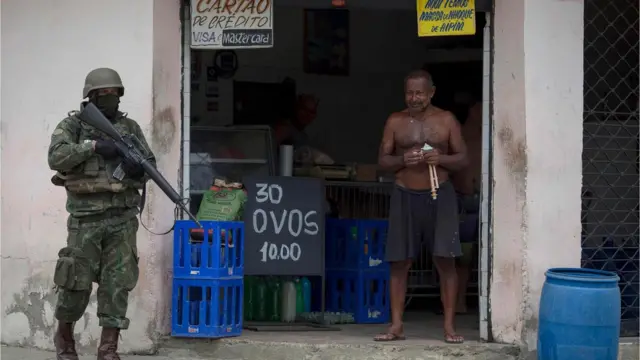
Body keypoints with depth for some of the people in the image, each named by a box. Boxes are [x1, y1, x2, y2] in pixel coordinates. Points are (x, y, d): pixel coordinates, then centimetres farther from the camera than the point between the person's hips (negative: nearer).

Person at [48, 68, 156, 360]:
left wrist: (139, 168, -9)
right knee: (77, 283, 2)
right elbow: (56, 157, -14)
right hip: (86, 219, -3)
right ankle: (64, 336, 26)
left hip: (122, 219, 3)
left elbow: (150, 162, 14)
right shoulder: (73, 125, 1)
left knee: (118, 285, -2)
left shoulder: (130, 127, 12)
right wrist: (93, 146, -20)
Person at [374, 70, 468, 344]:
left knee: (445, 260, -6)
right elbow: (383, 160, 6)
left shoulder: (446, 120, 2)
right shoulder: (395, 121, 5)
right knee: (399, 262, 1)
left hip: (439, 195, -1)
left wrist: (441, 159, -16)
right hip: (405, 196, 1)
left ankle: (449, 326, -1)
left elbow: (463, 158, 4)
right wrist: (402, 160, -15)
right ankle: (396, 326, 7)